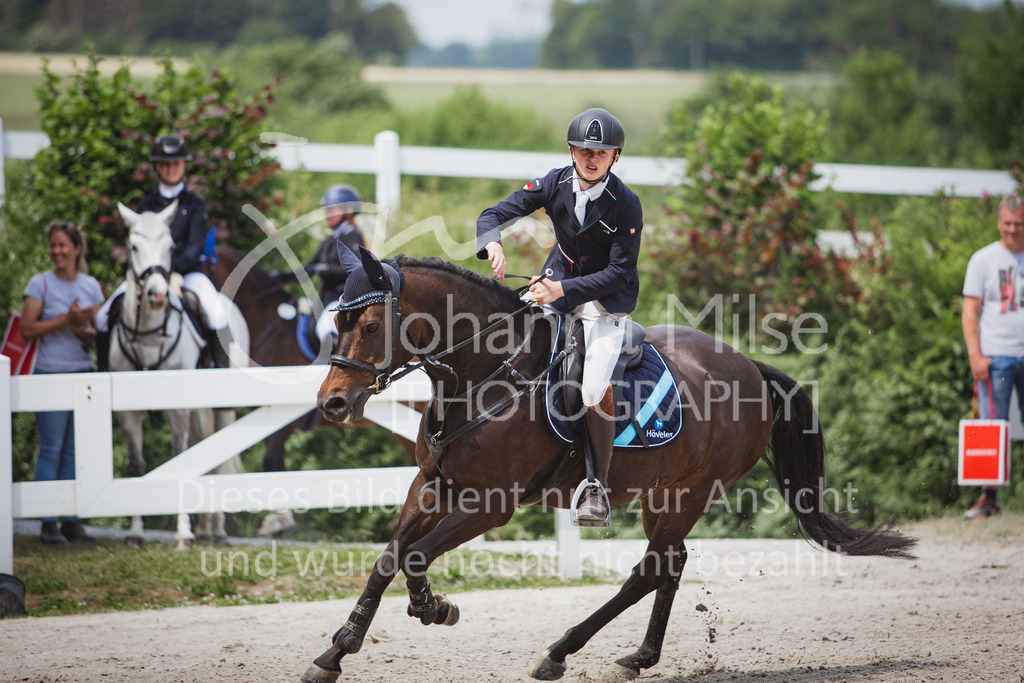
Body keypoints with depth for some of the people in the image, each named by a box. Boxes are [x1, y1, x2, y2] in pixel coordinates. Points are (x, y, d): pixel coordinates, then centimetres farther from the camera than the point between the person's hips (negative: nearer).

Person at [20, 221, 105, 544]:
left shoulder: (91, 285, 9)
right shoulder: (40, 284, -2)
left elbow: (100, 330, 11)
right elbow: (27, 328, -9)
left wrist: (86, 330, -11)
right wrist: (67, 320, -17)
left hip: (83, 372, 4)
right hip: (51, 374, -4)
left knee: (75, 450, 6)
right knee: (51, 450, -4)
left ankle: (71, 520, 11)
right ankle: (49, 523, -1)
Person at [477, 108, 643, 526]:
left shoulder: (626, 205, -18)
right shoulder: (555, 184, -7)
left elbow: (619, 273, -18)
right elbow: (493, 216, -7)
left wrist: (563, 289, -29)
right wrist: (492, 243, -31)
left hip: (606, 299, -5)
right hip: (557, 281, 5)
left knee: (595, 388, -23)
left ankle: (598, 486, -9)